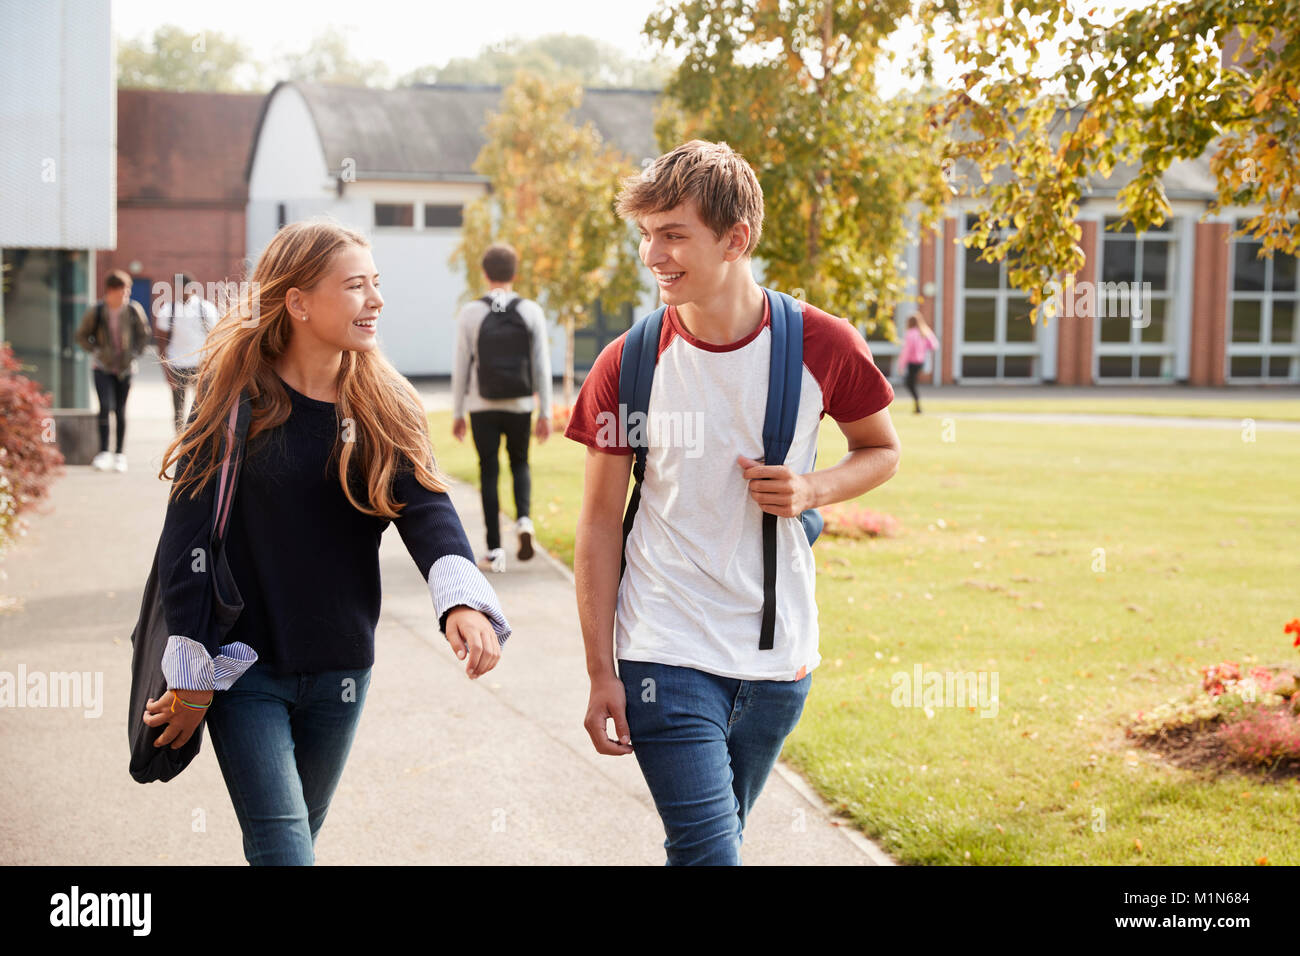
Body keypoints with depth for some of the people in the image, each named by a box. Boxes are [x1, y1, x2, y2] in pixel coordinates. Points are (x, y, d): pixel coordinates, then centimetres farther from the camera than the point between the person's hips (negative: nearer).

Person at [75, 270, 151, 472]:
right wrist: (96, 351, -6)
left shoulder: (133, 310, -4)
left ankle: (120, 455, 15)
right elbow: (82, 336, 5)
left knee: (120, 410, 6)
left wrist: (134, 353, 0)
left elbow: (144, 334, 11)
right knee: (105, 406, -16)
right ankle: (103, 452, -11)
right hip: (103, 366, -2)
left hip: (125, 367, 2)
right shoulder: (96, 311, -7)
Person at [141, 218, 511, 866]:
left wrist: (463, 599, -33)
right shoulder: (236, 394, -9)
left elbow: (427, 505, -13)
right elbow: (188, 534, -9)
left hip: (340, 670, 4)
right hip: (244, 667, -4)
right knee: (280, 847, -11)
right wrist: (192, 676, -10)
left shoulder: (384, 406, 2)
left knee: (297, 838, 15)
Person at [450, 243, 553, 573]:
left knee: (489, 474, 6)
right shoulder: (531, 311, -3)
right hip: (519, 406, 1)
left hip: (482, 408, -1)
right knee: (519, 463, 21)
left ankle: (494, 550, 4)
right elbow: (541, 366, -4)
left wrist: (457, 414, 5)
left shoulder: (470, 313, -5)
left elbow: (461, 366, -3)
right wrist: (545, 413, 1)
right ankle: (524, 518, -5)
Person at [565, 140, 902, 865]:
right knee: (708, 853, -12)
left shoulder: (823, 345, -6)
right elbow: (600, 522, -1)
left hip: (779, 658, 2)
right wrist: (601, 674, -4)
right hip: (667, 655, -2)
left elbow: (882, 450, 11)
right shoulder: (627, 364, -7)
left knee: (719, 839, 16)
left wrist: (813, 491, -12)